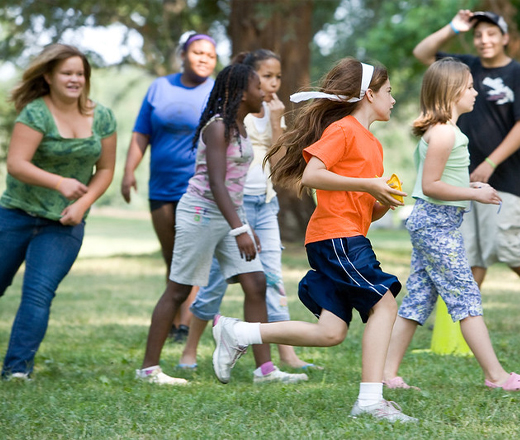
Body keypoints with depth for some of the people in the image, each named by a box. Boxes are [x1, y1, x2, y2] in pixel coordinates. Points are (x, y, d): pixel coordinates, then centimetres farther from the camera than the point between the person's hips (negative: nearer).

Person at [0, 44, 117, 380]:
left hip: (64, 225, 2)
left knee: (39, 294, -10)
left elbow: (105, 169, 8)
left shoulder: (101, 117, 2)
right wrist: (60, 182, -32)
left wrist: (82, 204, -8)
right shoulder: (36, 112, -13)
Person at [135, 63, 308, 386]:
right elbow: (215, 183, -25)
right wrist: (239, 230, -31)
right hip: (202, 213, -9)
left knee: (256, 284, -1)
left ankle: (265, 368, 0)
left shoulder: (239, 127, 12)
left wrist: (244, 226, 20)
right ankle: (149, 368, 7)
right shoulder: (218, 127, -16)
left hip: (229, 214, 9)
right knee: (179, 290, -2)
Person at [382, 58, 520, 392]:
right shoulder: (444, 132, -16)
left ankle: (388, 373, 10)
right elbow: (430, 185, -20)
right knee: (466, 297, -6)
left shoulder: (440, 130, 15)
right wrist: (474, 194, -15)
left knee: (419, 299, 9)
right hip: (437, 223, -10)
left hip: (432, 222, 10)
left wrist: (470, 187, 13)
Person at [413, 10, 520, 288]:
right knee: (469, 253, 4)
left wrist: (490, 164, -16)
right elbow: (422, 53, 17)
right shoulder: (466, 67, 14)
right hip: (464, 177, 6)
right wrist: (452, 30, 4)